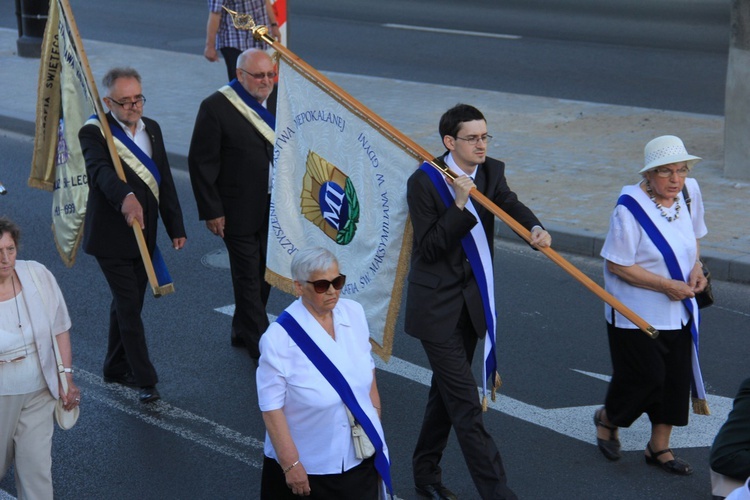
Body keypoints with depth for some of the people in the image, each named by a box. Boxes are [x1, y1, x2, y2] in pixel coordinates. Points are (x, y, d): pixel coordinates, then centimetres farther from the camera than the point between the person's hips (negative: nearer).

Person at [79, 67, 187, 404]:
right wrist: (126, 198, -54)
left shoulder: (151, 129, 8)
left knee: (127, 303, 18)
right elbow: (101, 171, -35)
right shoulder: (94, 133, -15)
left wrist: (175, 226, 10)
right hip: (112, 237, -7)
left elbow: (165, 180, 12)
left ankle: (116, 368, 33)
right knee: (129, 307, -5)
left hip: (143, 234, 7)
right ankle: (145, 380, 0)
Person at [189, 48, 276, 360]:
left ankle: (243, 331, 34)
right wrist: (211, 211, -13)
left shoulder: (278, 99, 2)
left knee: (265, 273, 16)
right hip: (239, 210, -6)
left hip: (275, 206, 6)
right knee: (248, 276, 2)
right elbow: (200, 162, -12)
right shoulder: (216, 107, -15)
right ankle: (260, 344, 10)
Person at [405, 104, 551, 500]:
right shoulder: (424, 182, -15)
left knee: (446, 392, 19)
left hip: (471, 303, 7)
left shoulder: (491, 173, 3)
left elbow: (511, 205, -13)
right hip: (436, 307, -7)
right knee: (465, 404, -6)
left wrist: (535, 228, -34)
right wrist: (459, 205, -27)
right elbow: (428, 247, -17)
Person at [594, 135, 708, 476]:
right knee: (645, 377, -1)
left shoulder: (689, 192, -1)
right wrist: (667, 285, -21)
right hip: (636, 315, -6)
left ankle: (659, 447, 25)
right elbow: (617, 264, -19)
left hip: (678, 311, 6)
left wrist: (695, 268, -2)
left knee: (677, 379, 8)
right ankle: (607, 418, 30)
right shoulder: (630, 208, -22)